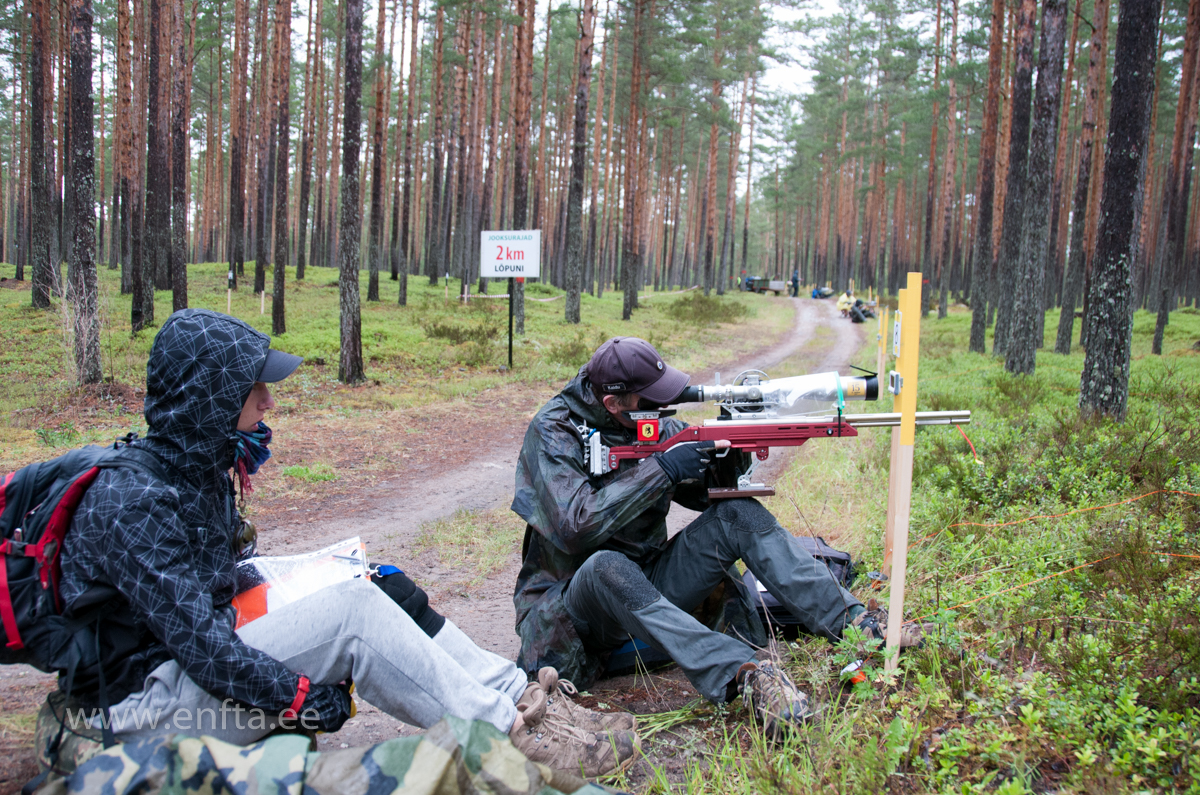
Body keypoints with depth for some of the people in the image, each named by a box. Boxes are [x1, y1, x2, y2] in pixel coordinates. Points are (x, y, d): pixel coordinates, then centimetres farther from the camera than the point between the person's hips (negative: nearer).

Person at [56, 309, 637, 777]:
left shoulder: (199, 466, 7)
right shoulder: (131, 499, -23)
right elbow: (192, 635, -26)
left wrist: (343, 572, 8)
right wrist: (298, 696, -22)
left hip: (215, 653, 9)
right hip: (150, 707, -9)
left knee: (387, 592, -6)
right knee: (351, 611, -26)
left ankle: (522, 696, -10)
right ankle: (513, 733, -20)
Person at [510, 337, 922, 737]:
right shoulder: (553, 431, -15)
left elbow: (709, 492, 5)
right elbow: (575, 527, -28)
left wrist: (732, 449, -17)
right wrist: (662, 469, -28)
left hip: (645, 584, 6)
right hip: (573, 600, -5)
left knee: (738, 515, -13)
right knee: (607, 566, -41)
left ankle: (851, 619, -22)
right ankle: (743, 672, -51)